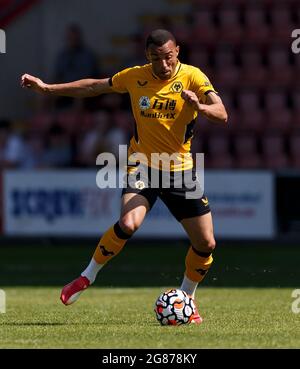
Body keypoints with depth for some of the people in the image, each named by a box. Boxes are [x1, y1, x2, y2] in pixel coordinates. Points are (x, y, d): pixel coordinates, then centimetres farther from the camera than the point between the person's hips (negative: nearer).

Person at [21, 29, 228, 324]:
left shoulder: (192, 77, -11)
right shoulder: (135, 77, -2)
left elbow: (221, 114, -24)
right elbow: (94, 87, 13)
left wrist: (200, 107, -46)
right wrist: (47, 88, 12)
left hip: (180, 169, 0)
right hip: (142, 164, 0)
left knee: (206, 243, -2)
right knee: (128, 223, -27)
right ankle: (87, 277, -5)